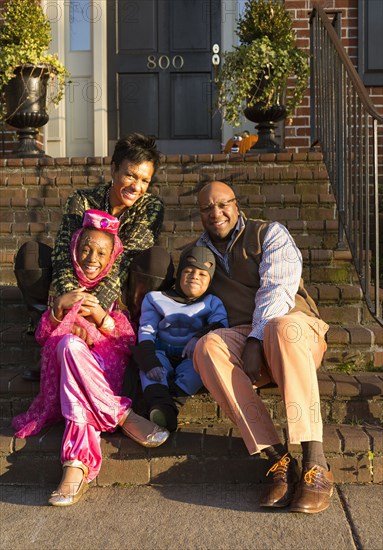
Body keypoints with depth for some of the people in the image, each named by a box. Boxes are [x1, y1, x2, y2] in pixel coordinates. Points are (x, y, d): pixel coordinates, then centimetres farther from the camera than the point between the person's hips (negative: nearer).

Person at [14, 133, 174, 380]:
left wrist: (98, 305, -44)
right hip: (83, 286, 2)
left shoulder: (151, 207, -14)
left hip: (122, 297, -2)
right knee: (30, 253, -20)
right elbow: (64, 252, -23)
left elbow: (125, 260, -28)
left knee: (157, 258, -33)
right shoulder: (82, 201, -10)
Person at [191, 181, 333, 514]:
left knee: (283, 328, -40)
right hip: (241, 338, 3)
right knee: (208, 347, -32)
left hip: (295, 327, -2)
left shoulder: (270, 233, 8)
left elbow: (278, 289, -7)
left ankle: (315, 462, -42)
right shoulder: (200, 251, 21)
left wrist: (257, 340, -20)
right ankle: (279, 460, -37)